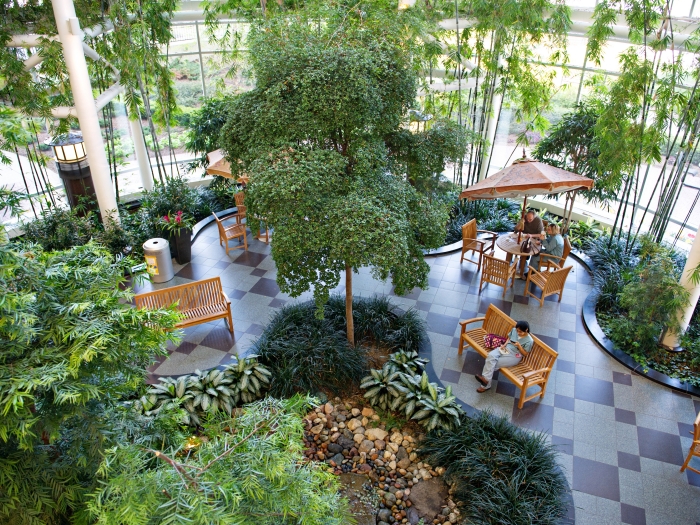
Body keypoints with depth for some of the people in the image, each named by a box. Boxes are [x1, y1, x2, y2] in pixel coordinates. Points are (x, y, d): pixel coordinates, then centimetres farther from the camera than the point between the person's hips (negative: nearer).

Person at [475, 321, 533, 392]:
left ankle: (486, 385, -13)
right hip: (505, 348, 5)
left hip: (514, 356, -5)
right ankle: (485, 378, -30)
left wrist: (519, 346, -23)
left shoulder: (529, 341, -14)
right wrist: (504, 344, -1)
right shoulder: (514, 330, 1)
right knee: (491, 356, -26)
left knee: (495, 364, -22)